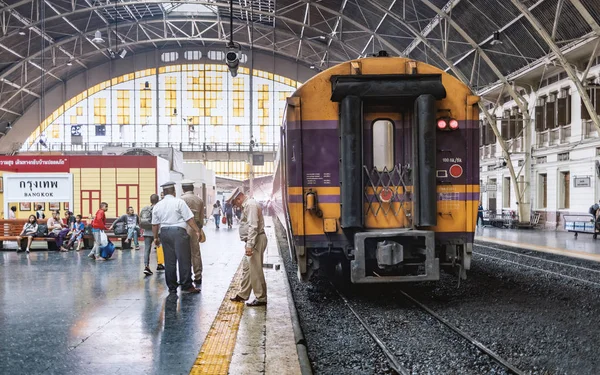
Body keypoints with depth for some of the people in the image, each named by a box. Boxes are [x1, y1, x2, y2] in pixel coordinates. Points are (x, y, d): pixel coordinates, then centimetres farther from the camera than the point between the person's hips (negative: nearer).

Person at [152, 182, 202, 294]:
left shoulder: (157, 205, 10)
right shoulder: (179, 202, -6)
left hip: (164, 233, 5)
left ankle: (172, 287, 14)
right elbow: (189, 219, -9)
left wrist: (156, 237, 22)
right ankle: (186, 286, 1)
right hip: (178, 231, -5)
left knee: (169, 261, 10)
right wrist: (197, 230, -4)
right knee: (184, 259, -1)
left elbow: (155, 224, 13)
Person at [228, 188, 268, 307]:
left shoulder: (250, 205, -16)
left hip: (256, 241, -11)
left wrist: (249, 245, -26)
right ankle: (243, 295, 26)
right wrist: (248, 244, 16)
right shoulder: (246, 205, 16)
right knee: (246, 268, 16)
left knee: (255, 270, -4)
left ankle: (261, 298, 3)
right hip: (252, 242, 11)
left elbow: (253, 227, -24)